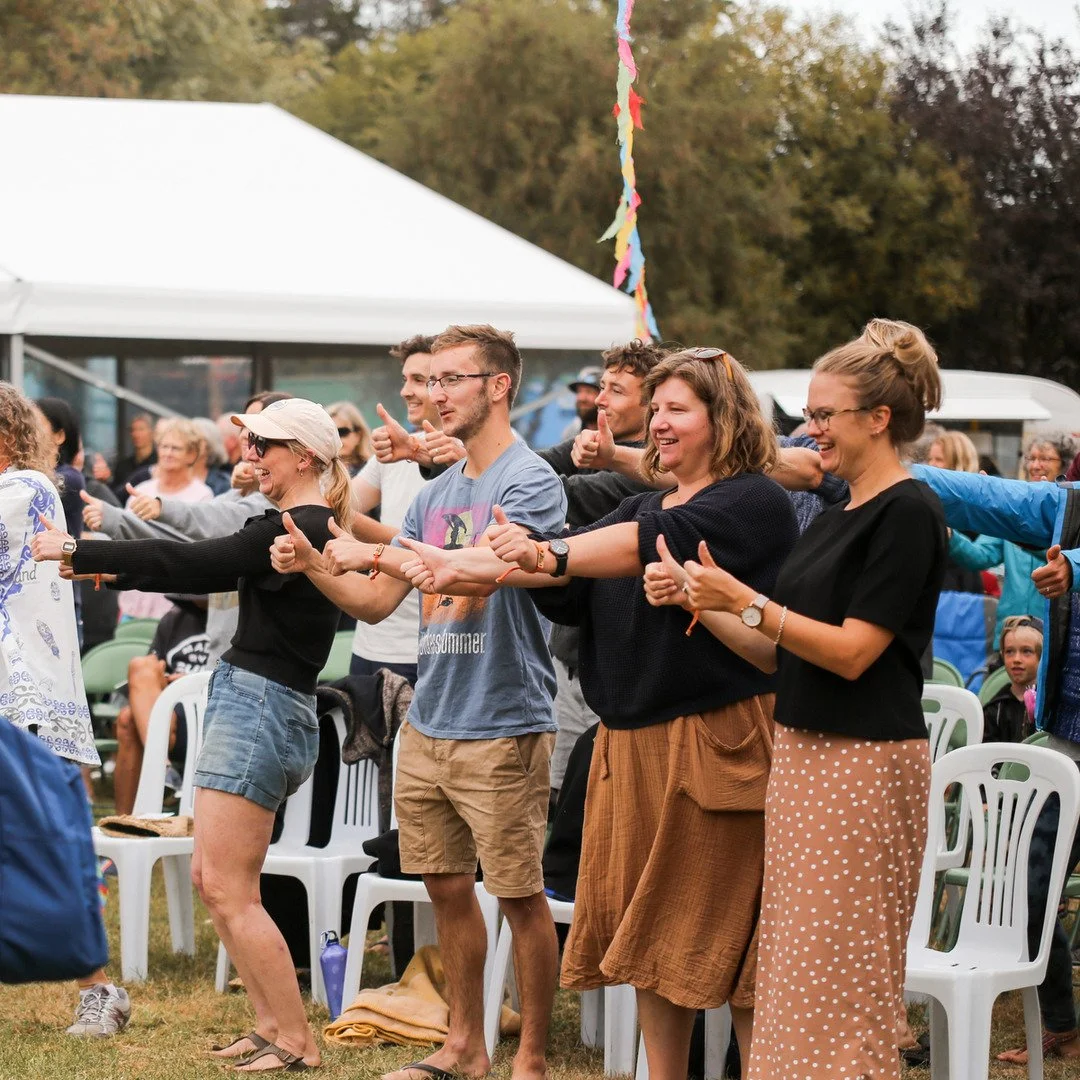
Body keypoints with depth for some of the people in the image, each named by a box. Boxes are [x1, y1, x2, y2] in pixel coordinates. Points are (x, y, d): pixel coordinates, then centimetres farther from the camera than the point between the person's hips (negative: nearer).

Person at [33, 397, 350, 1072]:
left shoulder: (297, 529, -16)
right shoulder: (312, 529, 15)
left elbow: (194, 564, -19)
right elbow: (215, 572, 21)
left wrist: (79, 551, -14)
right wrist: (110, 570, 16)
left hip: (259, 705, -10)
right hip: (259, 705, 10)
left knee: (227, 889, -7)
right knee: (213, 877, 14)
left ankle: (297, 1042, -3)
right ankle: (271, 1024, 17)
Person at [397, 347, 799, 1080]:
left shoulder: (758, 503, -7)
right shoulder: (645, 507, 19)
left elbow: (661, 544, -25)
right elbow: (569, 582, 6)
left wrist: (548, 555, -37)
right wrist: (473, 569, -12)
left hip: (718, 741, -8)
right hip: (633, 744, 8)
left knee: (727, 933, -4)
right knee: (650, 929, 9)